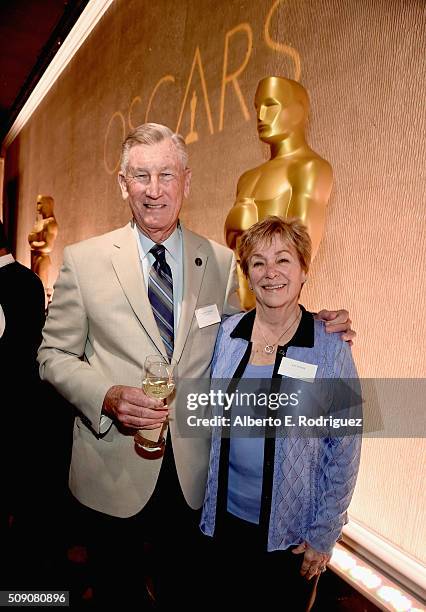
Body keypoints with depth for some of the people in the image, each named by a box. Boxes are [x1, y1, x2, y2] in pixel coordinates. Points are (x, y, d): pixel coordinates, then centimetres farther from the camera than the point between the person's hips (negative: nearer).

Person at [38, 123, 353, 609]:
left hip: (194, 475, 2)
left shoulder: (222, 263, -3)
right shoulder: (84, 260, -7)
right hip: (112, 475, -1)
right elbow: (54, 354, -2)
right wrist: (107, 397, -20)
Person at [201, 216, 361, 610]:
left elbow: (344, 451, -9)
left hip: (292, 528, -2)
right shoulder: (227, 333, -6)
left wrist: (323, 537, -6)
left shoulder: (330, 346, -15)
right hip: (227, 515, 3)